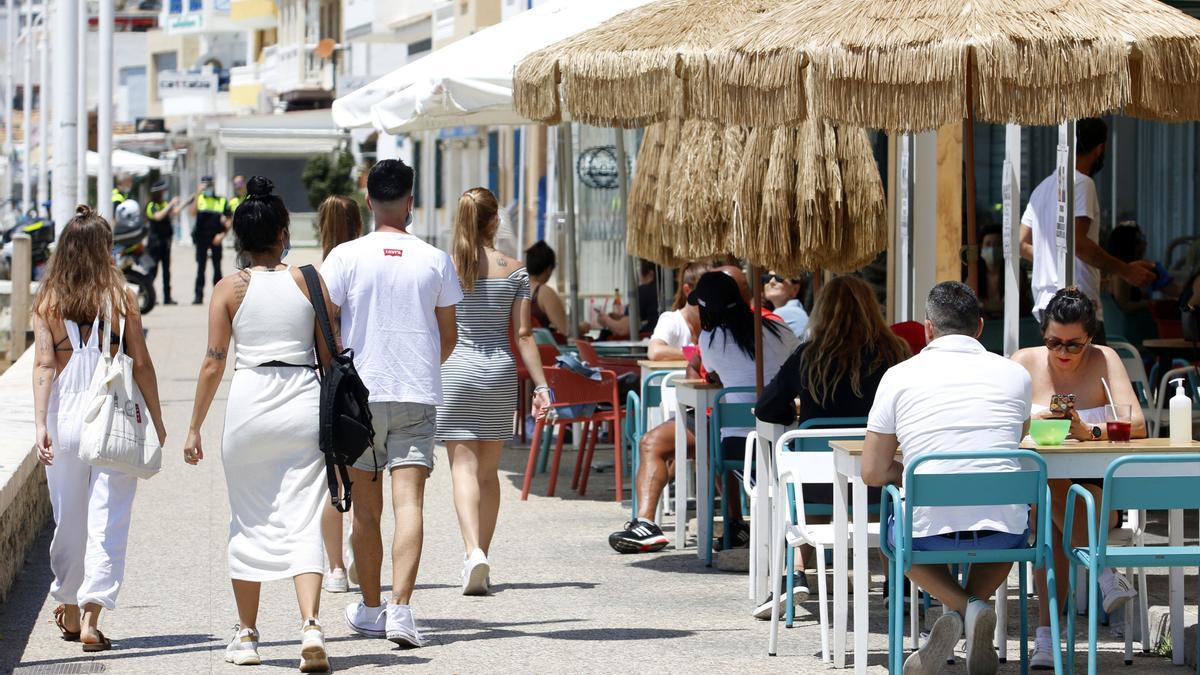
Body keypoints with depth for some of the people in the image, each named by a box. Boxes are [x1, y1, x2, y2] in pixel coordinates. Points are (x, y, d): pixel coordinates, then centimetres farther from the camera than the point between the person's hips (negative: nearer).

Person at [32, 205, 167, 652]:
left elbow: (43, 365, -6)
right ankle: (91, 616, -13)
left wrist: (40, 424, -11)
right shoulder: (120, 298, -3)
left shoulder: (48, 302, 1)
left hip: (65, 414, 2)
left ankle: (69, 612, 29)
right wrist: (156, 420, 6)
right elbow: (141, 363, -2)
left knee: (68, 518, 16)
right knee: (107, 520, -2)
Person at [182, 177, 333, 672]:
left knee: (250, 522, 12)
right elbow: (329, 356, 5)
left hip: (250, 402, 0)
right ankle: (311, 627, -20)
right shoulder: (308, 282, 3)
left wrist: (195, 428, 4)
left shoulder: (229, 289, 0)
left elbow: (213, 362, -2)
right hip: (304, 405, 0)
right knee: (302, 522, -2)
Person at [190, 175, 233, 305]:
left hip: (215, 239, 0)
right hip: (201, 239, 0)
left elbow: (230, 219, 5)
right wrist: (198, 193, -19)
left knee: (217, 268, 4)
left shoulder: (221, 202, 4)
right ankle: (199, 296, 1)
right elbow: (193, 212, -14)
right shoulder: (198, 199, 4)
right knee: (200, 268, 0)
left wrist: (222, 234, -7)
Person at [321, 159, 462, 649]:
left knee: (366, 509, 11)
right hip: (417, 397, 0)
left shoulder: (346, 257, -3)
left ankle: (370, 609, 23)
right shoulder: (435, 261, 2)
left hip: (358, 394, 0)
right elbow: (449, 336, 11)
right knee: (409, 502, -7)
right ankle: (400, 609, -21)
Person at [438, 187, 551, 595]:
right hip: (499, 372, 2)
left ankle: (474, 551, -25)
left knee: (464, 467, -5)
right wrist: (540, 384, 1)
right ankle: (482, 558, 19)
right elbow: (523, 334, -2)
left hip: (455, 370, -2)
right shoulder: (514, 270, 0)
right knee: (489, 471, 12)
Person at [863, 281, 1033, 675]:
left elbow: (873, 473, 3)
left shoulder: (899, 377, 0)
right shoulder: (1015, 375, 6)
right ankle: (976, 602, 8)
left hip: (930, 532, -2)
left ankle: (956, 605, 5)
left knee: (896, 532, 34)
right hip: (1002, 531, 2)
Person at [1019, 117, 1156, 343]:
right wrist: (1125, 271, -12)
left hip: (1044, 301, 10)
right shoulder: (1081, 183, -8)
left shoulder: (1043, 187, 20)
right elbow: (1077, 242, -18)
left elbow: (1022, 244, 22)